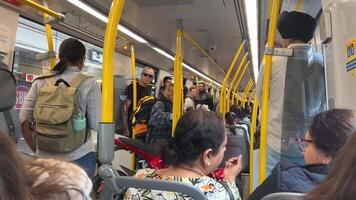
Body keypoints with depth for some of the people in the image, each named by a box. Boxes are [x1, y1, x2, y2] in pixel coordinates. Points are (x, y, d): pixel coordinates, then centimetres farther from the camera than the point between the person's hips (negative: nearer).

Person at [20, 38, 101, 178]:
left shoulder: (41, 82, 2)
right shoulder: (89, 83, -7)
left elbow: (24, 119, 2)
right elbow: (96, 124, -11)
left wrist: (37, 150, 12)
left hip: (45, 157, 3)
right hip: (80, 157, -3)